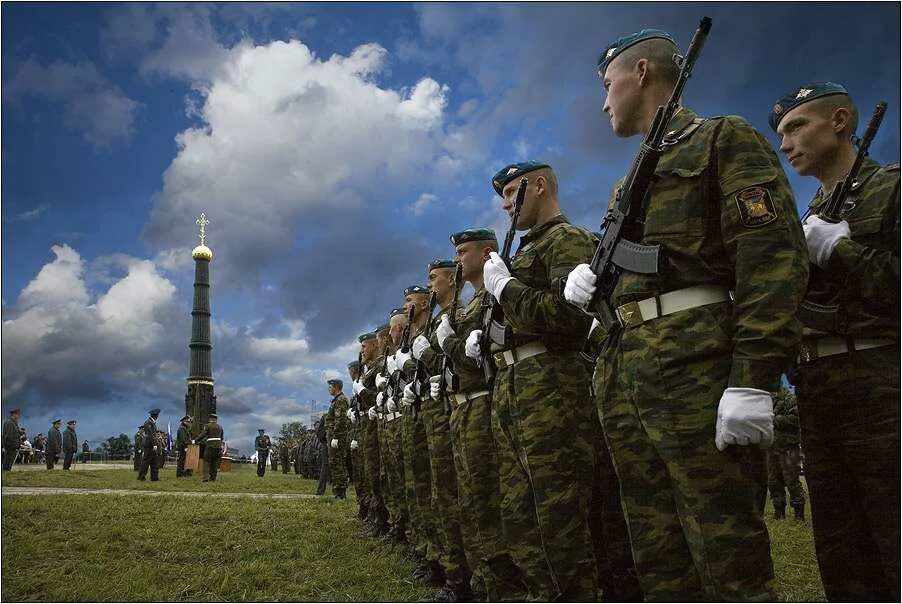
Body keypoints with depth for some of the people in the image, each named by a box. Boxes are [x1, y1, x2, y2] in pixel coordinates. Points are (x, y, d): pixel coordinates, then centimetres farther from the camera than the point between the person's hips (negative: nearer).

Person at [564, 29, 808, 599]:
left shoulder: (726, 139, 2)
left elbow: (774, 255, -11)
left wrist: (753, 379, -21)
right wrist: (587, 275, 8)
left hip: (694, 361, -8)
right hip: (623, 371, 8)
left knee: (728, 556, -4)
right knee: (658, 556, 11)